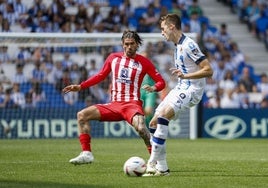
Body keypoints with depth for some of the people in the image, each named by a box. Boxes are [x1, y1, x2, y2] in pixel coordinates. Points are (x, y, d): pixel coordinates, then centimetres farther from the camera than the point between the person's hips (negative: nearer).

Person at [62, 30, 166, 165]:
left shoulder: (143, 62, 1)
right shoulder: (113, 58, 11)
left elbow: (161, 82, 3)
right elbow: (100, 76, 22)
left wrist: (153, 88, -20)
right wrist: (80, 87, 15)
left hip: (132, 104, -5)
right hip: (114, 105, 5)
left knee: (140, 127, -35)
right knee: (82, 115, -8)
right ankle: (86, 153, -9)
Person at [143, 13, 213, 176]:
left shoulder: (189, 45, -16)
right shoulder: (178, 46, 14)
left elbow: (208, 70, -21)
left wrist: (185, 76, -30)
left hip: (192, 90, -10)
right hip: (181, 88, 10)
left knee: (162, 115, -27)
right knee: (154, 123, 5)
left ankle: (154, 163, -26)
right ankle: (161, 167, 7)